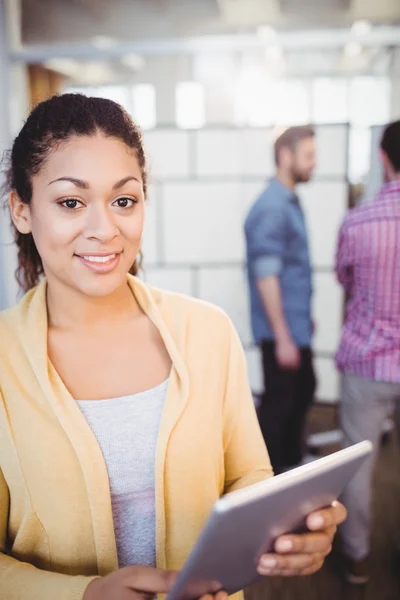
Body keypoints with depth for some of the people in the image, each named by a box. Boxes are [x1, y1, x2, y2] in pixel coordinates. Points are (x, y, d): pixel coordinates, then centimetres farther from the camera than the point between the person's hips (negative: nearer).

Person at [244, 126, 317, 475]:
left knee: (304, 391, 20)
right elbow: (266, 279, -22)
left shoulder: (291, 201, 9)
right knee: (279, 402, 4)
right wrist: (282, 338, -21)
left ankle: (291, 461, 39)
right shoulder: (271, 209, -19)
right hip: (281, 330, -9)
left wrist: (306, 316, 18)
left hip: (297, 325, 9)